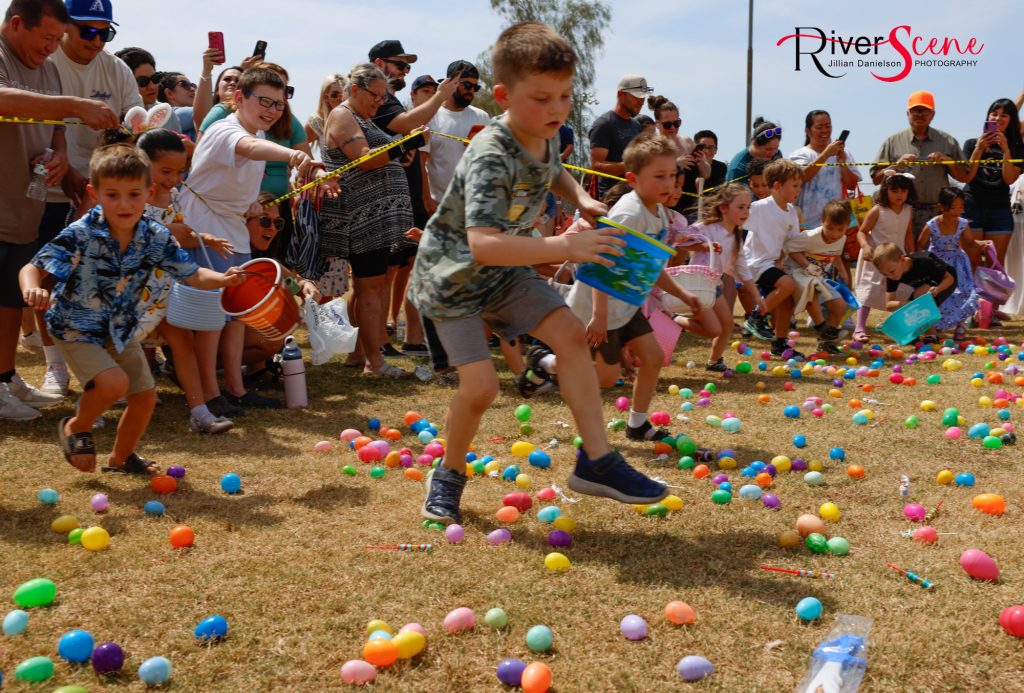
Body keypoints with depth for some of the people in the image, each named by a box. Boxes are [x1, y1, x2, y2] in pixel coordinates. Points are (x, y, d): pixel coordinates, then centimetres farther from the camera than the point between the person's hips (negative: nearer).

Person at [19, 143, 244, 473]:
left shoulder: (156, 238, -14)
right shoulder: (80, 235, -26)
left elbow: (193, 275, -8)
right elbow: (33, 268, -24)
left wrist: (223, 279, -29)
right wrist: (32, 290, -48)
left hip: (121, 329, 5)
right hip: (77, 330, -5)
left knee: (145, 396, 8)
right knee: (114, 383, -26)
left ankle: (121, 457, 36)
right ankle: (76, 428, 7)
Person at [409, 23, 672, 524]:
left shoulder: (546, 138, -7)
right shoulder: (490, 158, -32)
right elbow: (483, 245, -46)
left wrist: (581, 200, 0)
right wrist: (565, 247, -48)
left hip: (505, 271, 7)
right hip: (452, 275, -7)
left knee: (570, 334, -6)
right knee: (481, 385, -15)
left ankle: (596, 461, 1)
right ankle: (449, 475, 14)